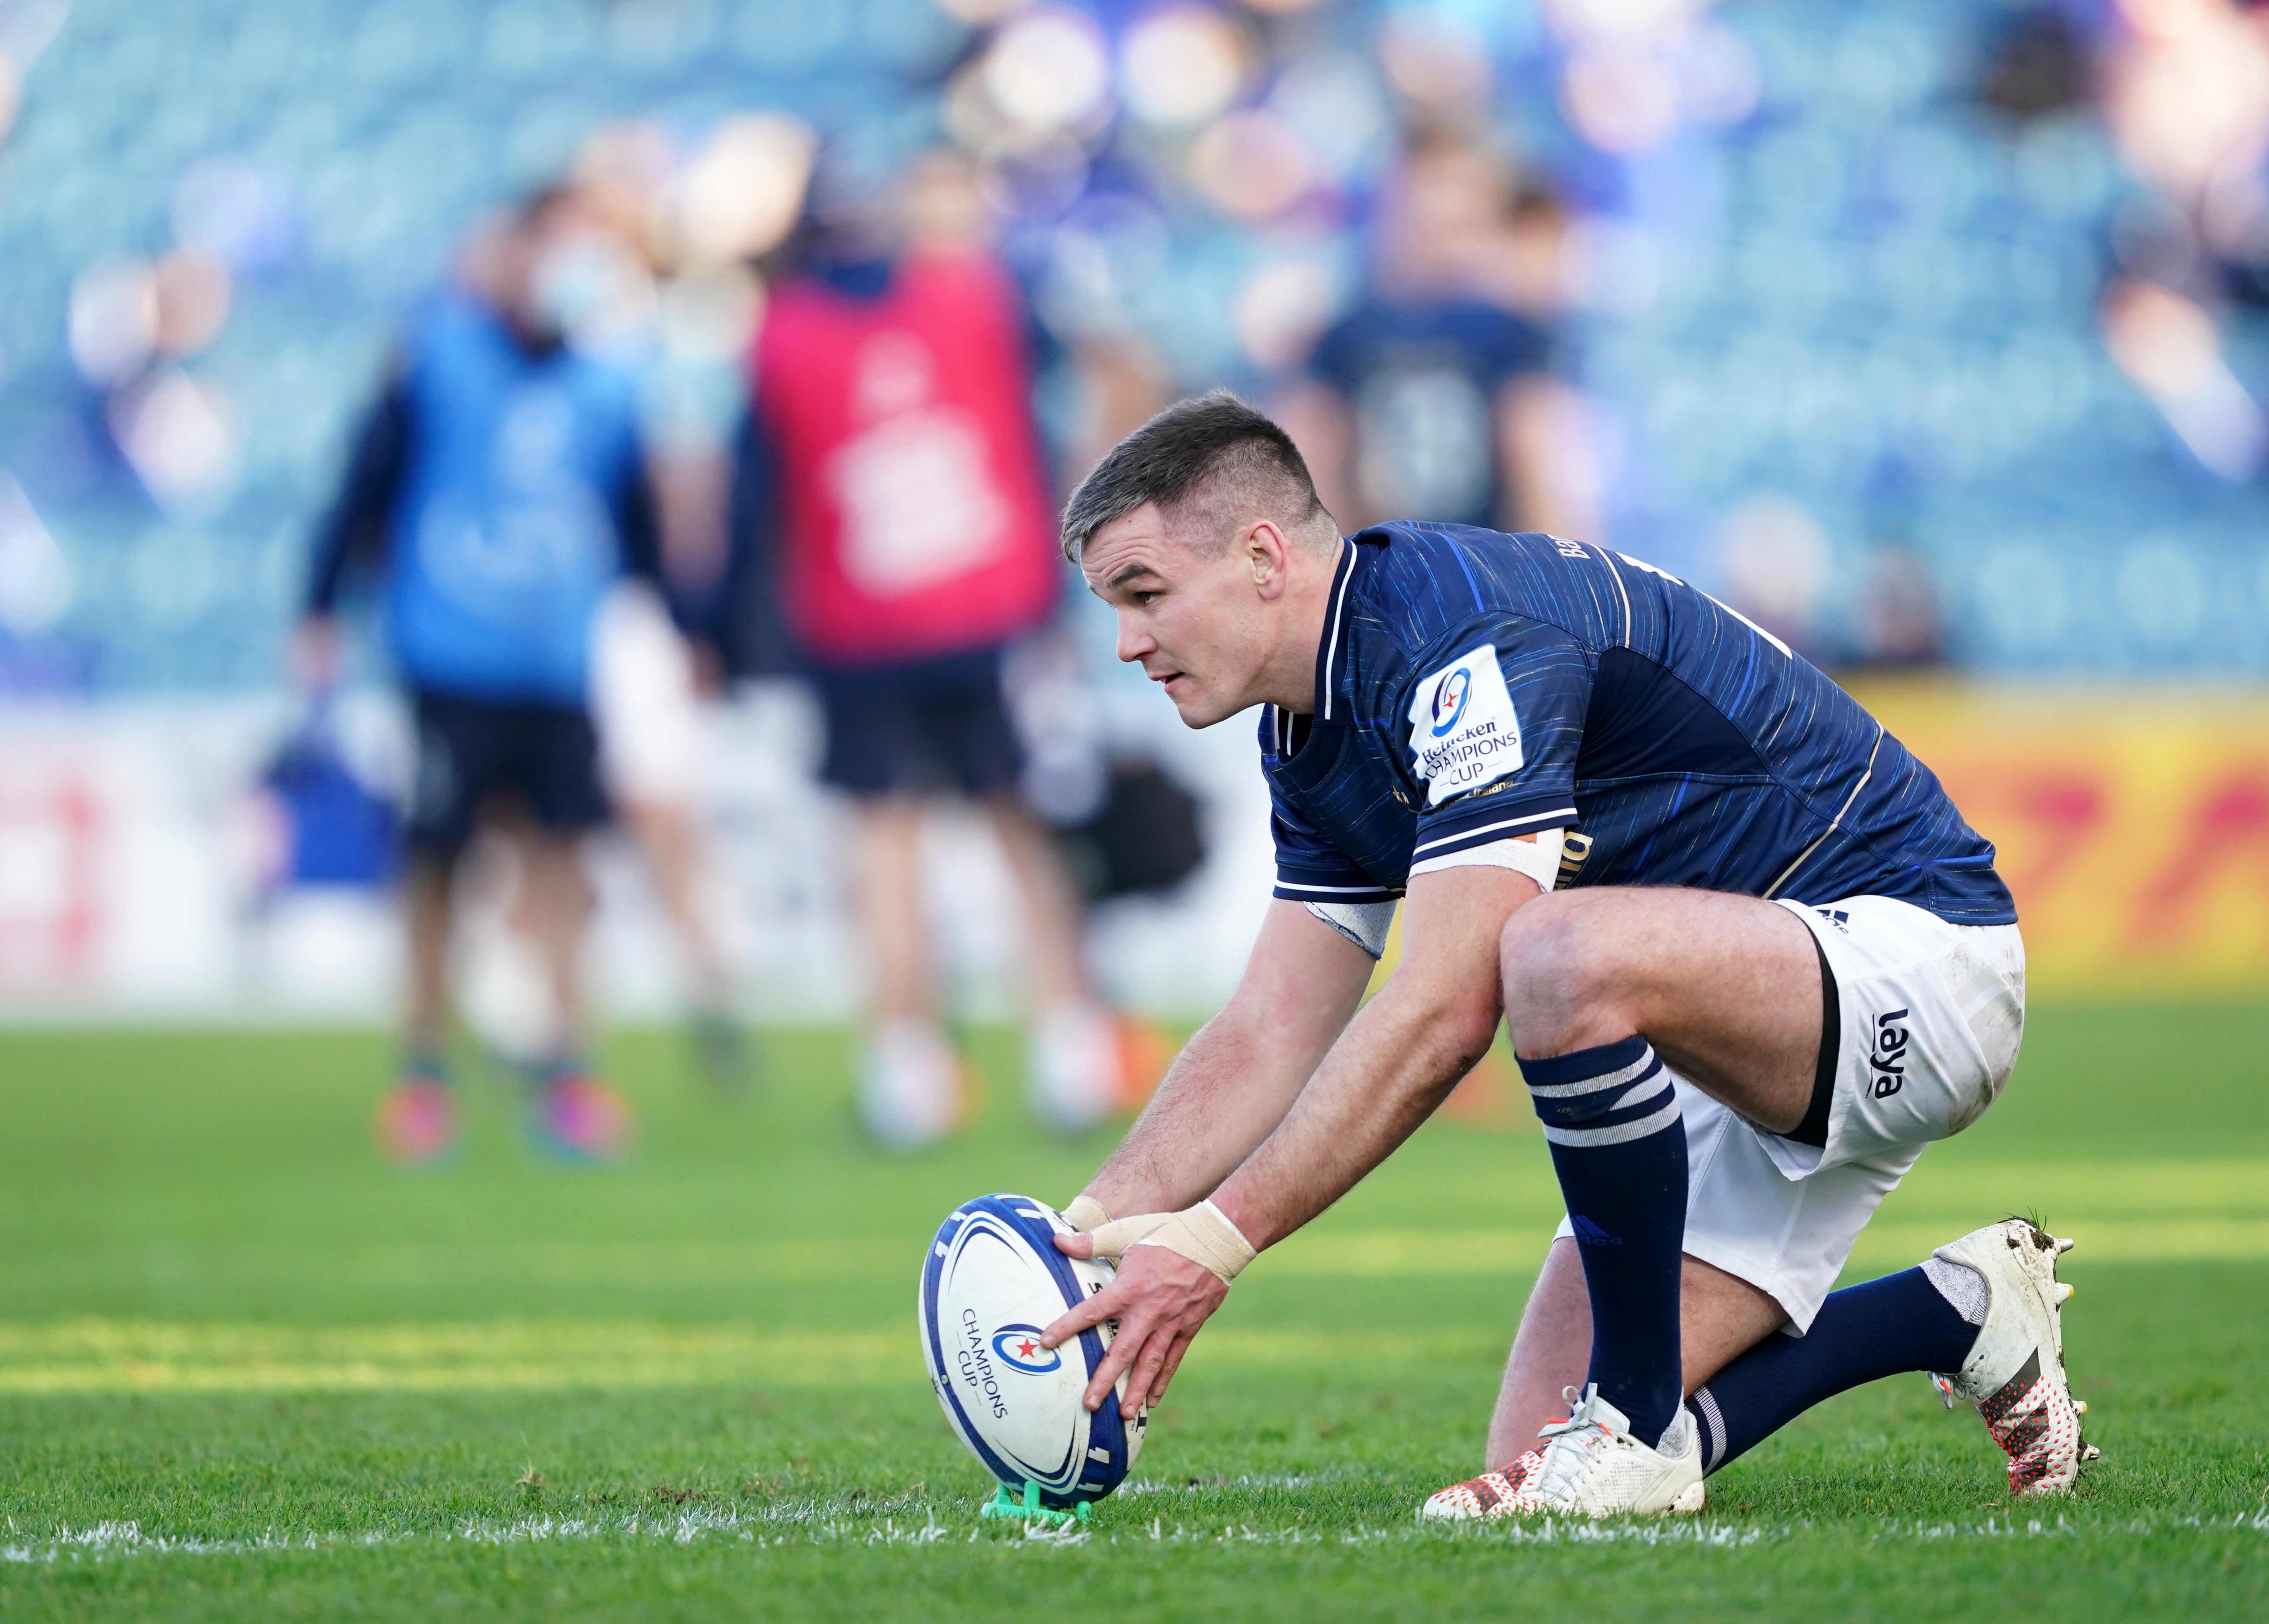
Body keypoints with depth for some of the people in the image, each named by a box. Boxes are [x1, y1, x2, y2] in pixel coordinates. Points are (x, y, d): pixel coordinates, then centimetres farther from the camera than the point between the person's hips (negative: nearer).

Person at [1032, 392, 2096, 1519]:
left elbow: (1443, 1012, -31)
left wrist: (1213, 1240, -31)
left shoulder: (1469, 633, -25)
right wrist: (1088, 1230, -5)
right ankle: (1955, 1312, 17)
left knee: (1566, 956, -40)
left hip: (1910, 946, -10)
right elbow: (1272, 1035, 9)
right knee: (1534, 1464, -1)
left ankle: (1639, 1426, -21)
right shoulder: (1312, 735, 6)